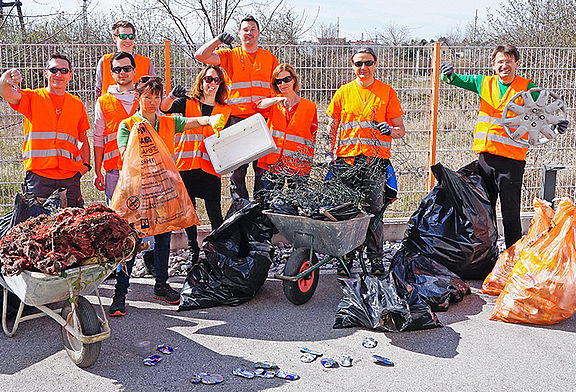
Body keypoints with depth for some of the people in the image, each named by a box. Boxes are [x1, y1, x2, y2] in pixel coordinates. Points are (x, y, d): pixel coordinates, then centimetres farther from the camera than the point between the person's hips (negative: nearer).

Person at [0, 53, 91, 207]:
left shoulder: (77, 104, 16)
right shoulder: (32, 97, 7)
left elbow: (83, 138, 23)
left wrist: (85, 164, 9)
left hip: (70, 176, 3)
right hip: (39, 174, -2)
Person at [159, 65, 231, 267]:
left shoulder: (225, 110, 12)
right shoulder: (188, 104, 8)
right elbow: (164, 109, -8)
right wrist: (173, 95, -26)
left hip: (211, 167, 0)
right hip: (186, 165, 0)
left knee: (214, 213, -3)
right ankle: (193, 250, 22)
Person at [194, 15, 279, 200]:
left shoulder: (270, 58, 14)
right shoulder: (230, 55, 8)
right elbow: (200, 56, -2)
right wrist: (218, 39, -10)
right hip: (237, 118, -1)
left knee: (263, 167, 2)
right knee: (237, 167, 0)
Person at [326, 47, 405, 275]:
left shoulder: (387, 92, 8)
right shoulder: (343, 92, 12)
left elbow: (401, 130, 8)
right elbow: (332, 127, 18)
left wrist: (390, 130, -14)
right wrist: (331, 153, 7)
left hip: (376, 161, -1)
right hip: (347, 159, 1)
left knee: (374, 211, -2)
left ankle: (375, 258, 9)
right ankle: (346, 256, 13)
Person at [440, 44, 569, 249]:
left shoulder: (528, 88, 0)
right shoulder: (484, 83, 10)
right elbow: (457, 80, 14)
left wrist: (556, 125, -22)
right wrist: (450, 74, -9)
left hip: (512, 158, -4)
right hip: (485, 156, 4)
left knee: (510, 214, -2)